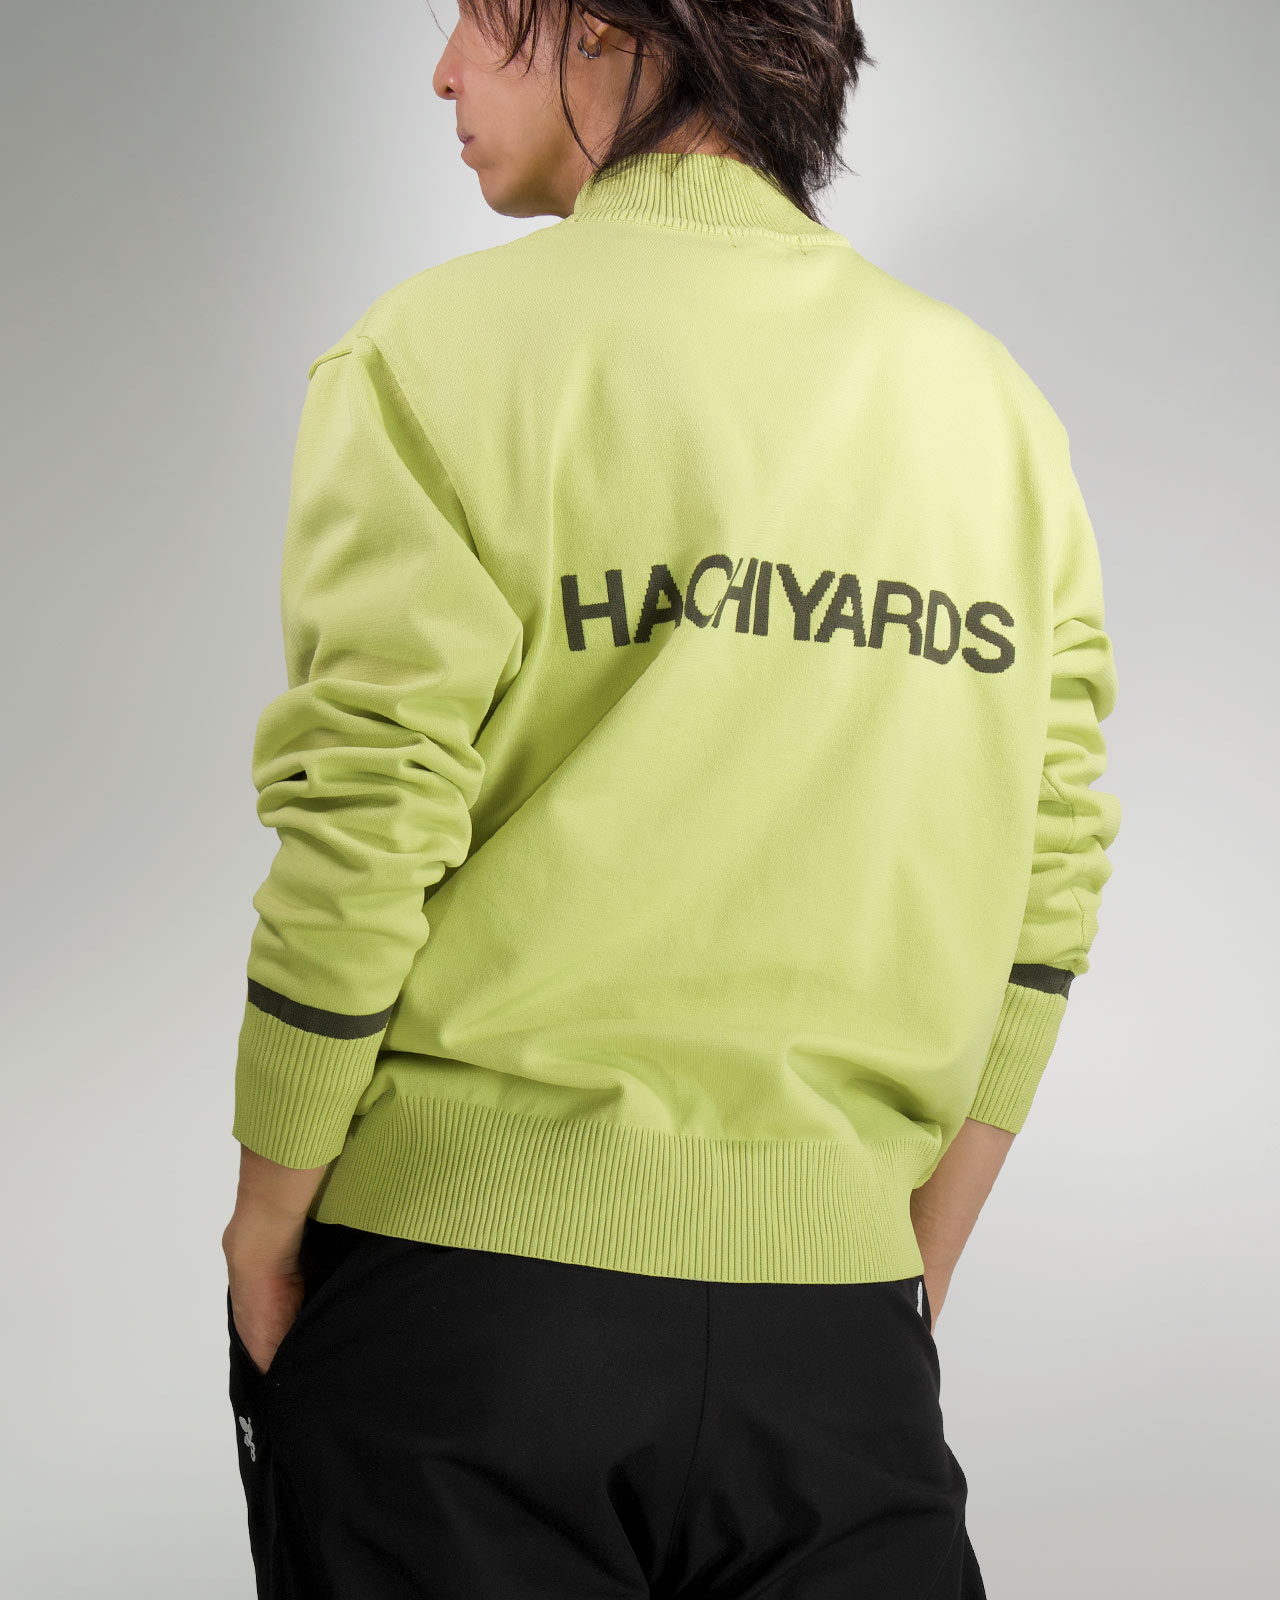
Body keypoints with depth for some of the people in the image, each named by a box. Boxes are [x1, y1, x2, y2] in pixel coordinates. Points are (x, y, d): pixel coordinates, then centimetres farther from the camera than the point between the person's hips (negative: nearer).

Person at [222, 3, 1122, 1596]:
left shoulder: (441, 351, -7)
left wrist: (264, 1236, 0)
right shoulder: (991, 399, 7)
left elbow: (360, 848, -12)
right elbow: (1042, 894, 7)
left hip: (461, 1269, -3)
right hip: (832, 1292, 3)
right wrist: (913, 1279, 14)